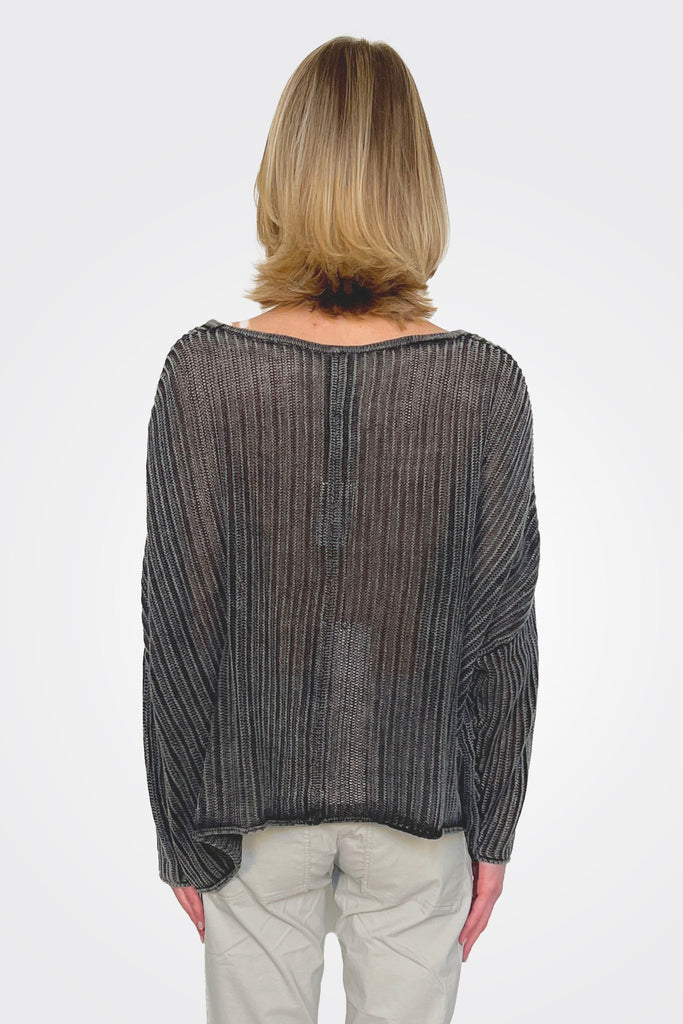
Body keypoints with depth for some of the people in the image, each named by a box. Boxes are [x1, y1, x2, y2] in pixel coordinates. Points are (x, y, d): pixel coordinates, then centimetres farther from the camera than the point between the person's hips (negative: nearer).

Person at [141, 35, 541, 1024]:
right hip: (420, 798, 1)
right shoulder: (487, 383, -13)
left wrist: (183, 830, 2)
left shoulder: (204, 373, -15)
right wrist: (494, 830, 5)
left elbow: (180, 628, -11)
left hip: (254, 797, 0)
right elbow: (504, 635, -8)